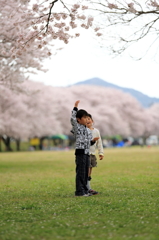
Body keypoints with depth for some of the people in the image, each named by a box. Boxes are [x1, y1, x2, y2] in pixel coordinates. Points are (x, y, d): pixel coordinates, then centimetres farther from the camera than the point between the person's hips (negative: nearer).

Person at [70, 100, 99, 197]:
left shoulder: (88, 130, 18)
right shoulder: (77, 127, -2)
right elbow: (73, 118, -17)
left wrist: (93, 140, 2)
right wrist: (75, 107, -16)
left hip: (87, 153, 8)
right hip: (80, 152, -8)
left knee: (86, 172, 11)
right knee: (80, 172, -7)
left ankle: (85, 190, 17)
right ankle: (79, 191, -5)